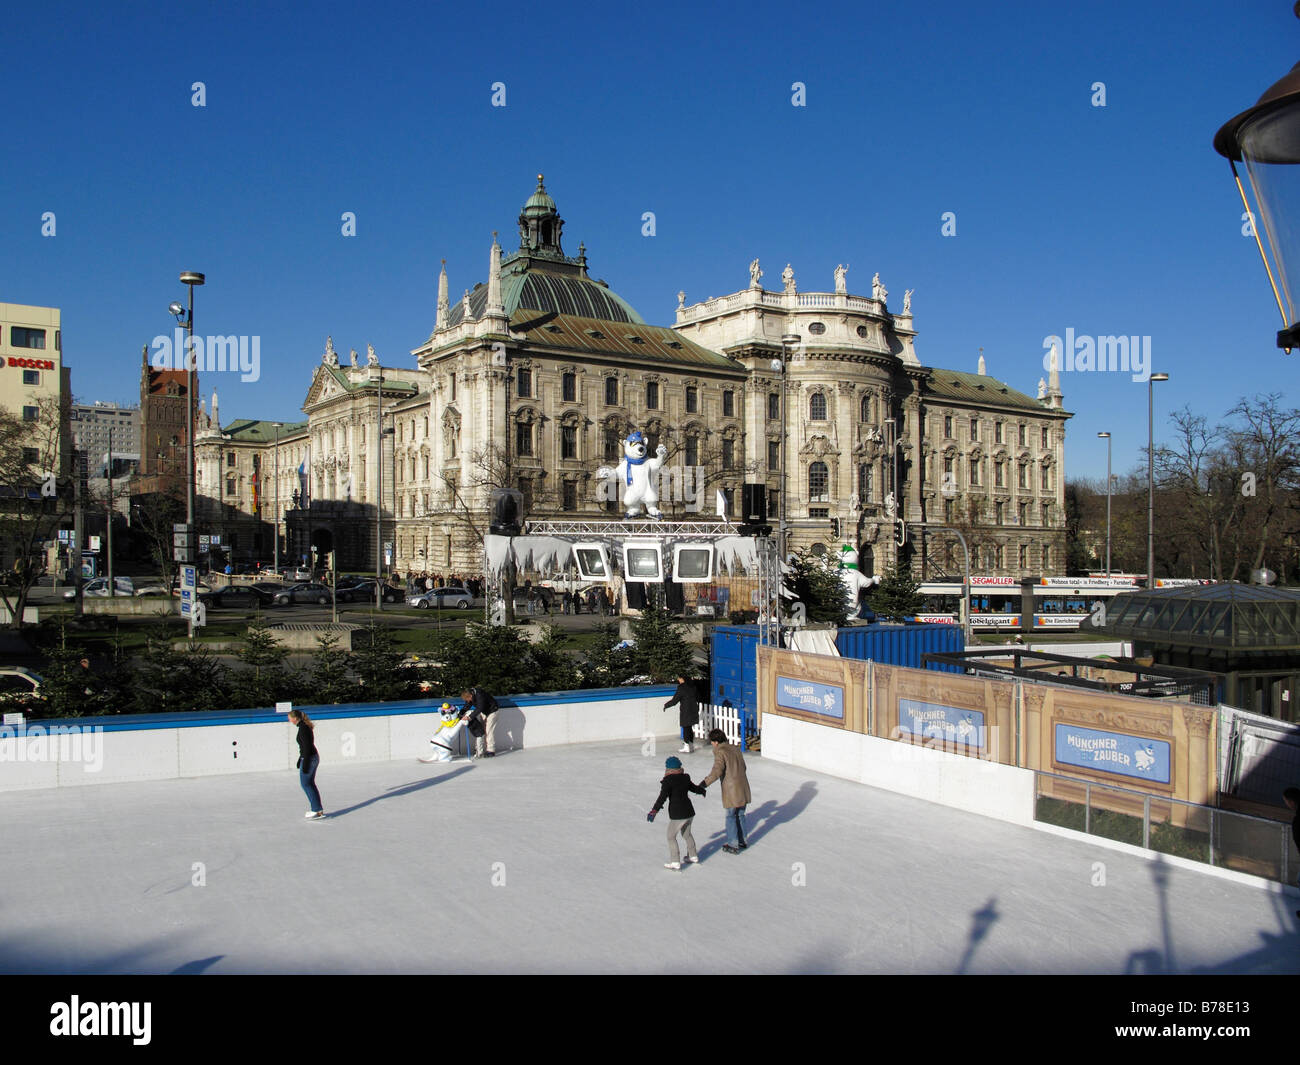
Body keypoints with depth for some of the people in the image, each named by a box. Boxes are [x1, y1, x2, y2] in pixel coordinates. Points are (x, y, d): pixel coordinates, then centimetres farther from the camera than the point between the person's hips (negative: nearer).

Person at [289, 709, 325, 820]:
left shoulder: (303, 728, -17)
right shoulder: (305, 726, 12)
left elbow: (306, 747, -21)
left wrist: (305, 763, -20)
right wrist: (300, 760, 26)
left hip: (309, 758, -9)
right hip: (314, 757, 9)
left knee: (306, 784, -3)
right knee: (310, 783, 14)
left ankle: (318, 811, -4)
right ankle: (317, 809, 17)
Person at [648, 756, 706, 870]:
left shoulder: (668, 781, -13)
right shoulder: (685, 779, 7)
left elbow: (662, 797, -22)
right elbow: (695, 788, 25)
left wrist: (654, 811, -25)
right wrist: (702, 790, 47)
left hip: (677, 815, -7)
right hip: (689, 812, 7)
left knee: (671, 836, 5)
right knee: (686, 834, 26)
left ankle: (675, 862, 2)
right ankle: (693, 856, 37)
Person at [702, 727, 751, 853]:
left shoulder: (720, 752, -13)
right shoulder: (736, 749, 9)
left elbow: (717, 772, -24)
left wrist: (704, 783, -27)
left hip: (731, 791, -7)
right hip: (743, 789, 7)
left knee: (730, 817, 7)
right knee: (740, 815, 19)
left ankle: (733, 845, 13)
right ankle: (742, 841, 29)